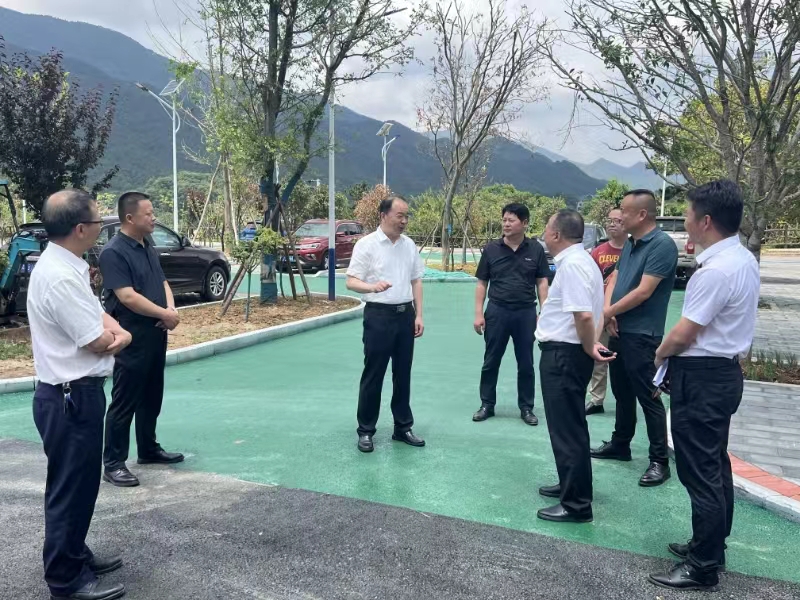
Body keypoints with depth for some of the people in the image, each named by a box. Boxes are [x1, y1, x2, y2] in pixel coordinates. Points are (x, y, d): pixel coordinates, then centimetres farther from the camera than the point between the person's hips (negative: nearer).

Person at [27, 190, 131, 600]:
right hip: (71, 398, -10)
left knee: (80, 484, 22)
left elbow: (96, 315, 15)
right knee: (71, 488, 3)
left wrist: (114, 330, -6)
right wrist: (113, 335, 1)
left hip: (74, 393, 10)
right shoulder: (60, 277, -25)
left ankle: (76, 557, 37)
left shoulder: (64, 266, 8)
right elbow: (99, 342, -21)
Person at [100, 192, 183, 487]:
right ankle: (113, 463, 9)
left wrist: (171, 310, -5)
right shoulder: (113, 252, -16)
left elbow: (163, 283, 15)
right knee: (125, 402, -1)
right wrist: (165, 314, -15)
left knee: (152, 398, 17)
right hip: (131, 338, -9)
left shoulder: (148, 248, 12)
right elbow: (128, 297, -23)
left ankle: (149, 449, 31)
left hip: (155, 335, 9)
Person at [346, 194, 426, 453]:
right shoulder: (366, 244, -8)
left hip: (405, 315, 5)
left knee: (403, 374, 12)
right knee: (373, 375, 2)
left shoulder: (409, 244, 9)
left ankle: (403, 427, 24)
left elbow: (416, 281, 14)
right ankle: (366, 431, 13)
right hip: (379, 315, -5)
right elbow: (351, 281, -12)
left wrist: (419, 314, 7)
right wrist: (372, 286, -32)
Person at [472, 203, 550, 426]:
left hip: (526, 312, 0)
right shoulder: (491, 249, -1)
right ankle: (487, 405, 22)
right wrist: (478, 313, -2)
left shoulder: (536, 249, -1)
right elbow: (482, 283, 3)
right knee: (491, 361, 8)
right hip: (497, 311, 0)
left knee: (526, 363, 9)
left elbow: (542, 283, 3)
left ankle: (526, 408, 22)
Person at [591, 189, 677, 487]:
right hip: (619, 331, 9)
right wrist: (608, 312, -8)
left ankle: (659, 461, 9)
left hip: (642, 335, -8)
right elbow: (614, 279, 11)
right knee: (622, 393, 18)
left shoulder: (662, 245, -16)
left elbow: (643, 292, -20)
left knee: (648, 397, -1)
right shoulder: (629, 243, 11)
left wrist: (609, 311, -9)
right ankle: (620, 444, 32)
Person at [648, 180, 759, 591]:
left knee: (699, 472, -1)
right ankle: (711, 546, 34)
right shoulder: (744, 259, 8)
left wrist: (660, 354, -3)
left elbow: (683, 334, -18)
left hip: (701, 377, -10)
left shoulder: (716, 270, -23)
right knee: (715, 465, 20)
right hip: (725, 371, 10)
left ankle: (702, 567, 10)